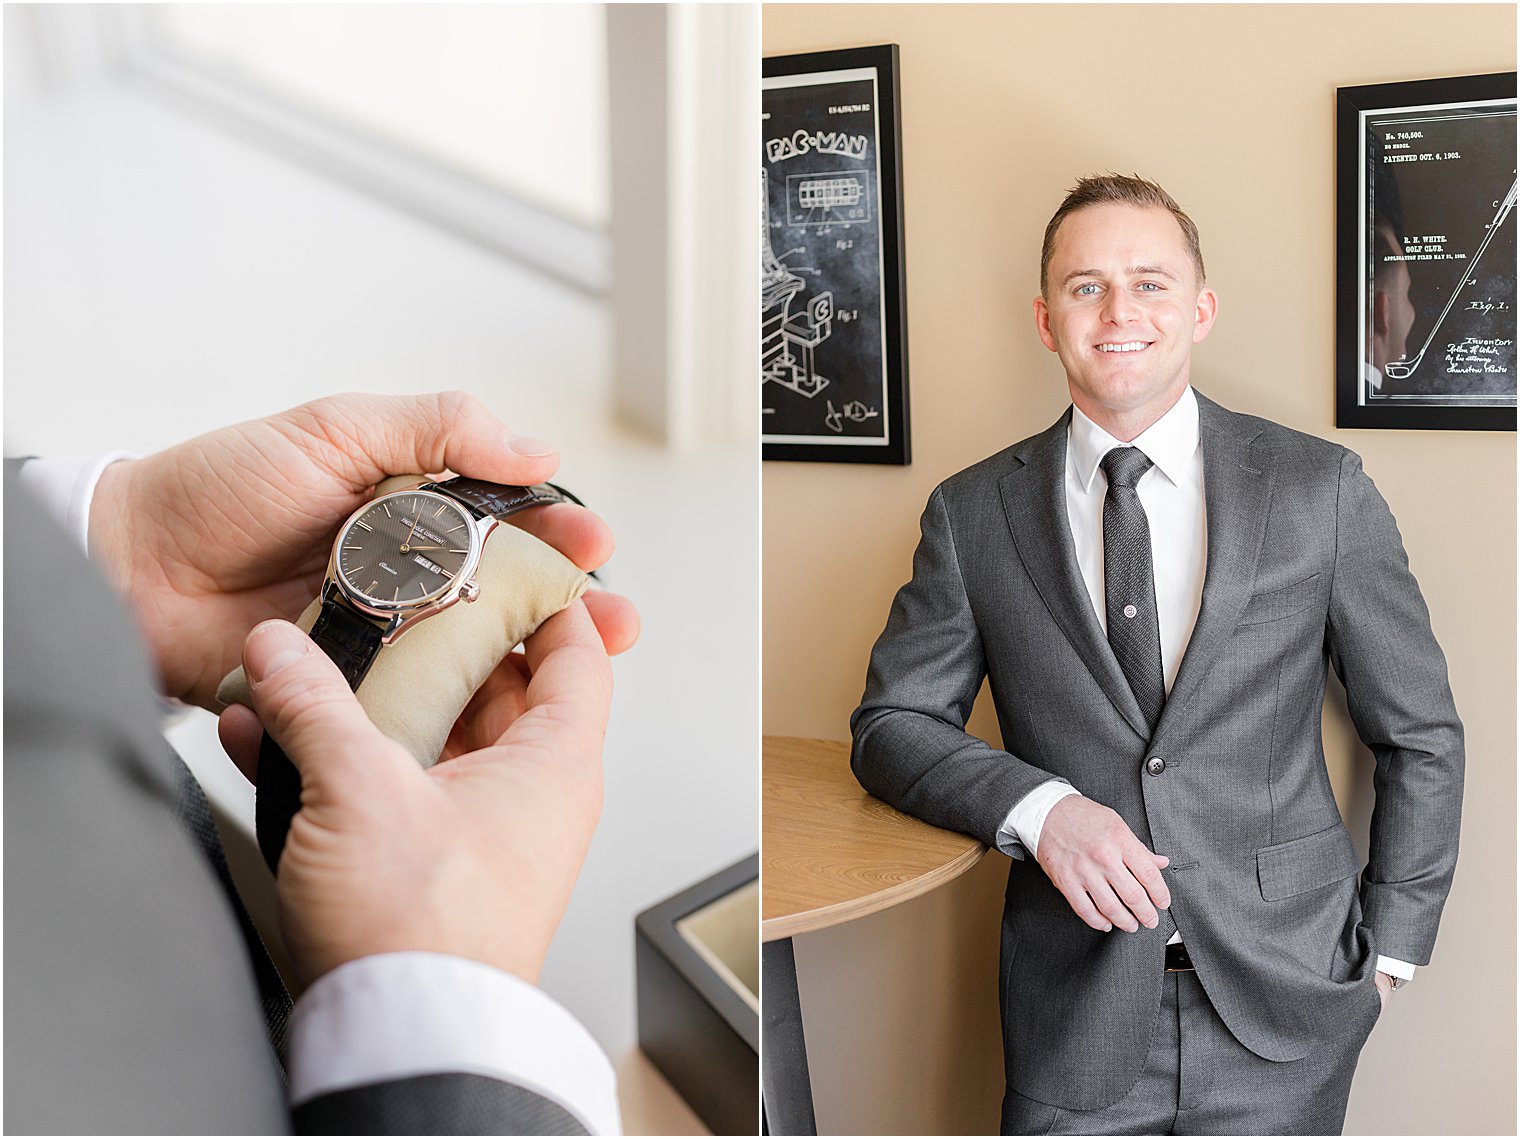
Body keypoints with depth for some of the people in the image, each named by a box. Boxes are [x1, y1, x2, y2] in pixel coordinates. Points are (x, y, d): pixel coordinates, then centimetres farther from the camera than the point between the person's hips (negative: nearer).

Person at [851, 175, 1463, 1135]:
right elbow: (891, 724, 2)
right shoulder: (973, 514, 0)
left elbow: (1421, 738, 4)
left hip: (1284, 999, 0)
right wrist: (1039, 807, -14)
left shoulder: (1322, 489, -2)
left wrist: (1388, 950, 1)